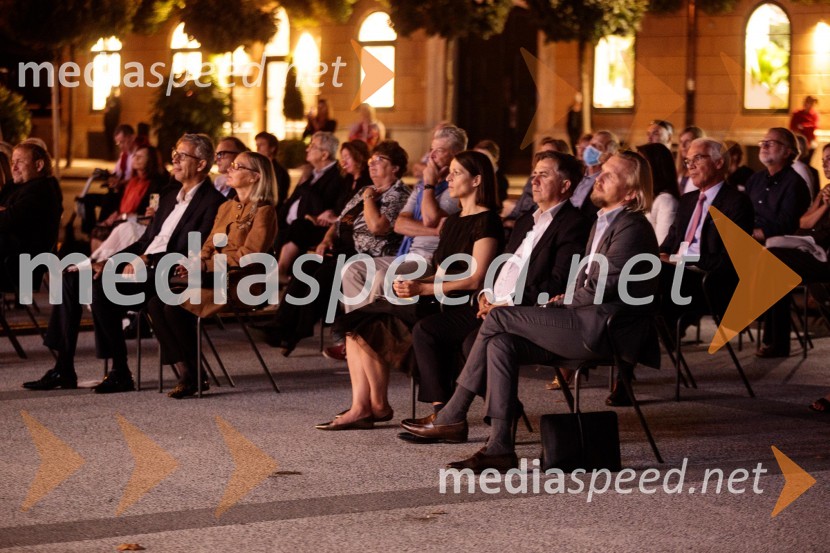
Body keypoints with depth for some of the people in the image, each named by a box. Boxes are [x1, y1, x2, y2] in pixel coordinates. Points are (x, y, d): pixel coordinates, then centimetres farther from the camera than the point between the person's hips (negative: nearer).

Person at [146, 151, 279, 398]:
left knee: (175, 308, -27)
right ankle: (185, 373, -16)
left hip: (237, 283, -8)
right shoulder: (226, 207, 22)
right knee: (155, 304, -15)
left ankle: (195, 377, -12)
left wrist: (207, 265, -16)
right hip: (212, 277, 8)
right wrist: (195, 263, -3)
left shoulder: (263, 211, -4)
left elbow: (249, 254, -14)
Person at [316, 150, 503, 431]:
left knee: (368, 330, -18)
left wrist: (423, 289, -18)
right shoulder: (453, 221, 20)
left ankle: (378, 405, -2)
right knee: (356, 325, -5)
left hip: (459, 307, -9)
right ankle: (360, 408, -11)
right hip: (434, 301, 9)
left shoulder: (486, 222, -8)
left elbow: (475, 279, -16)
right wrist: (414, 282, -1)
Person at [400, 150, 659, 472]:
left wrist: (564, 302, -1)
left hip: (605, 329, -10)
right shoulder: (603, 222, 22)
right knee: (500, 344, -11)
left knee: (499, 317, -14)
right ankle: (500, 448, -16)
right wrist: (565, 301, 6)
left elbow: (602, 288, -16)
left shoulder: (632, 228, -10)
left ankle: (452, 418, -7)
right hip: (587, 324, 10)